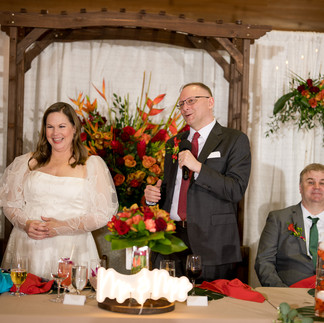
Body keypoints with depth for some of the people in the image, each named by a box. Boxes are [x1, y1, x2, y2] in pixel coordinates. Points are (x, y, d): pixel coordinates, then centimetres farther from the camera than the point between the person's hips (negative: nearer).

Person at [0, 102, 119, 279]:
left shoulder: (92, 165, 6)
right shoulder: (29, 162, 14)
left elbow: (103, 214, -1)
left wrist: (63, 226, -12)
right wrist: (26, 224, -7)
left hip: (70, 250, -2)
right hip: (26, 247, 2)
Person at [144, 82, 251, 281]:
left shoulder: (235, 140, 0)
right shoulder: (174, 143, 18)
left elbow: (236, 190, -11)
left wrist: (198, 167, -17)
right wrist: (154, 195, 4)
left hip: (211, 243, -4)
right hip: (170, 240, 5)